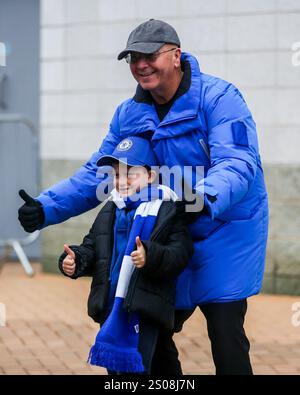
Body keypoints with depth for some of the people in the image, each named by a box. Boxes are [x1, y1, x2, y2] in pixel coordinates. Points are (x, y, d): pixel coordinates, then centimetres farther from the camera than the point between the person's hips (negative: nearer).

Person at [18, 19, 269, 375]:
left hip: (224, 235, -6)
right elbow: (96, 174, 7)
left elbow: (239, 162, -28)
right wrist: (46, 207, -7)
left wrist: (205, 197, -48)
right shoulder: (129, 114, 4)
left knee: (226, 337, -9)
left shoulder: (218, 98, -15)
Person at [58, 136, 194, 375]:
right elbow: (92, 249, 20)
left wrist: (150, 257, -34)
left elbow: (179, 255, -16)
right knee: (113, 369, 15)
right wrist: (75, 260, -2)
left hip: (144, 310, -7)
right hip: (109, 308, 7)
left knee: (134, 369, -11)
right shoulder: (109, 211, 15)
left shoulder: (169, 211, -6)